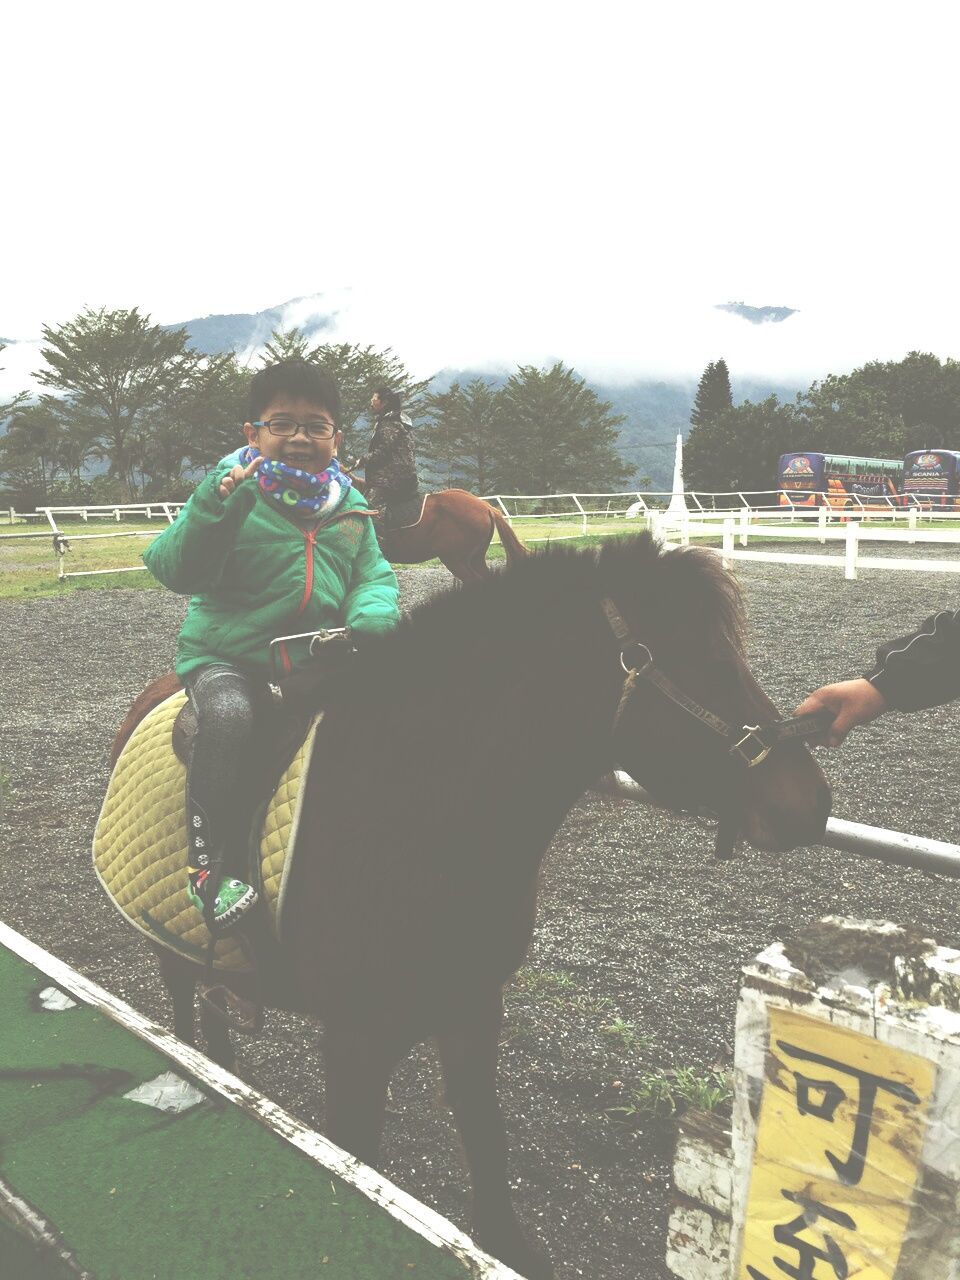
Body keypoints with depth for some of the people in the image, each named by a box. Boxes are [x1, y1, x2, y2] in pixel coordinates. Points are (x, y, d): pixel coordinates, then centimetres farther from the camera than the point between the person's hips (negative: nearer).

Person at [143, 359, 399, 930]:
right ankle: (213, 867, -19)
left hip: (320, 662, 4)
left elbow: (375, 576, 10)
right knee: (228, 715, -33)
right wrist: (214, 508, -31)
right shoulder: (235, 494, -7)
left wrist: (371, 616, -13)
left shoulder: (349, 507, 8)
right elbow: (174, 570, -16)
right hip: (227, 656, -4)